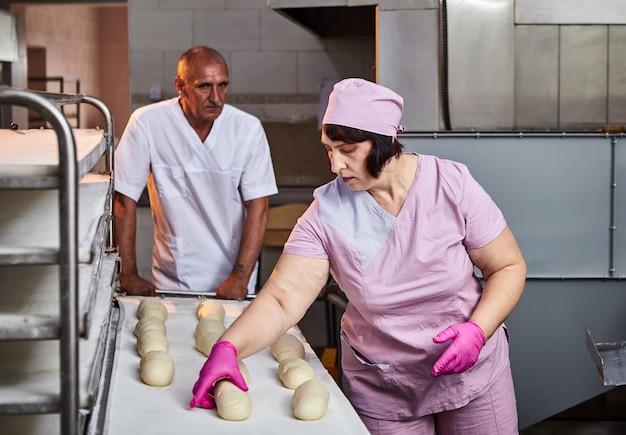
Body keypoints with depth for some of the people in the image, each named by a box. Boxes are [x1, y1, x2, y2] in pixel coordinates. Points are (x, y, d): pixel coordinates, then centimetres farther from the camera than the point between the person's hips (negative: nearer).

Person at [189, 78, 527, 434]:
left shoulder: (451, 184, -14)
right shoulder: (326, 215, -12)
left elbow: (509, 267, -7)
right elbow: (281, 300, -19)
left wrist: (478, 330, -24)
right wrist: (228, 347, -37)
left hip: (470, 370, 0)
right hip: (381, 391, 1)